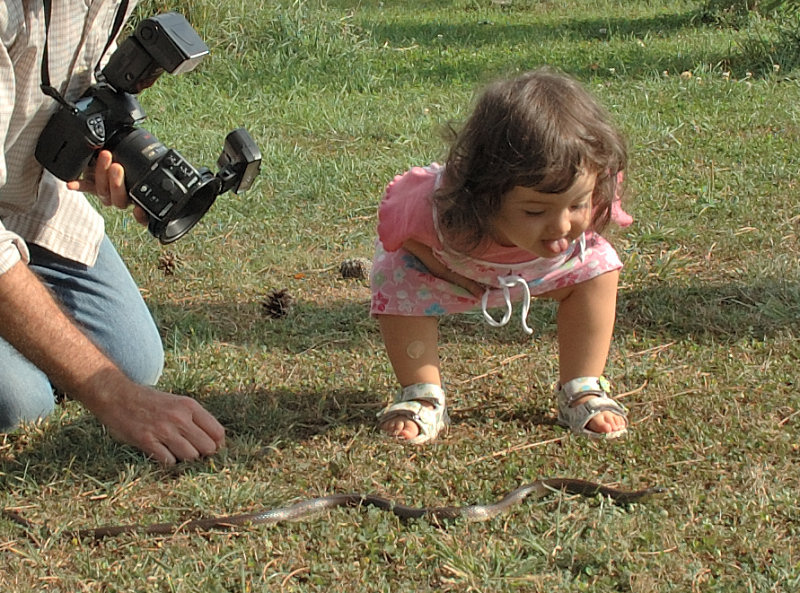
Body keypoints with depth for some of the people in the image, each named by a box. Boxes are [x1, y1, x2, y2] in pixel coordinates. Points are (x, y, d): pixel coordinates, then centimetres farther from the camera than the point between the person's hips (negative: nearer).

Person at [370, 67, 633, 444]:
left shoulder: (587, 196, -41)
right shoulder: (437, 210, -49)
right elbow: (397, 224, -24)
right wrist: (452, 275, -28)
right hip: (451, 262, -2)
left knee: (597, 270, -17)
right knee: (397, 284, -25)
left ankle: (582, 392, 0)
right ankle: (421, 397, -4)